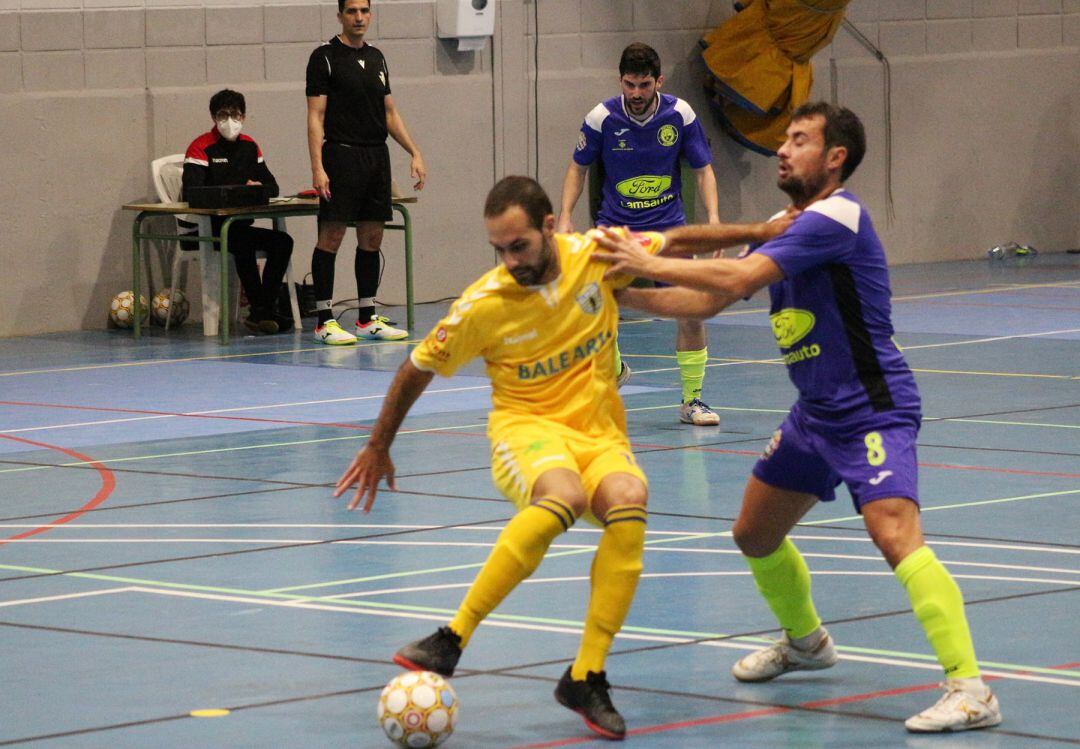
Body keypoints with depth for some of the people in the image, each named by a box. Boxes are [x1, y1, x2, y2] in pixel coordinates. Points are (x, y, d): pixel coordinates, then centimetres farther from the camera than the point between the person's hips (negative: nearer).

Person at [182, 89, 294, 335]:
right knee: (244, 243, -34)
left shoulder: (249, 146, 15)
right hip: (206, 228, -7)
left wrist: (258, 189, -11)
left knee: (282, 241, -16)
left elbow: (272, 187, 14)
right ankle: (260, 310, -28)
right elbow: (192, 192, -20)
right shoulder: (201, 148, -6)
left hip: (239, 226, 7)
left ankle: (265, 310, -18)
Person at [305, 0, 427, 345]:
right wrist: (317, 168, -17)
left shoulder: (376, 58, 15)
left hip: (377, 155, 7)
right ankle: (324, 320, -4)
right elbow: (315, 116, -9)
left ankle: (368, 319, 14)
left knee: (372, 237, 8)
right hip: (342, 155, -7)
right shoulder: (325, 57, -4)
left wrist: (415, 153, 12)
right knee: (331, 236, -7)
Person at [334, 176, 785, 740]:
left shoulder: (595, 256, -5)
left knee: (628, 503, -33)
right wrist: (379, 447, 15)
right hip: (526, 429, -3)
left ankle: (585, 677, -23)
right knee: (564, 494, -39)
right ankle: (452, 640, -36)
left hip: (600, 434, 3)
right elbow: (418, 370, 5)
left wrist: (758, 232, 13)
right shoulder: (483, 305, -10)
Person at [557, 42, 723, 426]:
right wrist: (565, 216, -4)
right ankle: (613, 368, 14)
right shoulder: (602, 118, -10)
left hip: (668, 226, 1)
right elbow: (578, 167, 6)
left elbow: (703, 169, 2)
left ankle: (692, 401, 8)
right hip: (615, 225, -1)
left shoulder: (680, 115, -8)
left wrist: (713, 217, -11)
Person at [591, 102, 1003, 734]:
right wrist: (627, 294, 5)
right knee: (755, 536, 20)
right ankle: (806, 641, 47)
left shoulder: (836, 217, -18)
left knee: (895, 534, -28)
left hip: (873, 413, -10)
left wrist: (651, 264, -19)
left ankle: (971, 690, -31)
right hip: (816, 415, 10)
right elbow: (708, 301, 16)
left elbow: (738, 279, -27)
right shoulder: (788, 227, 12)